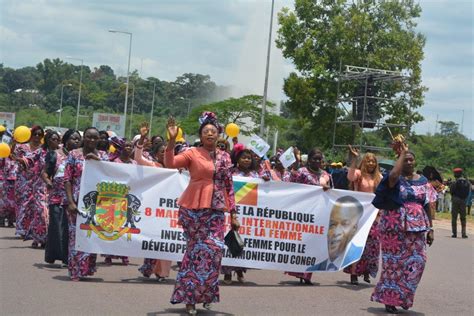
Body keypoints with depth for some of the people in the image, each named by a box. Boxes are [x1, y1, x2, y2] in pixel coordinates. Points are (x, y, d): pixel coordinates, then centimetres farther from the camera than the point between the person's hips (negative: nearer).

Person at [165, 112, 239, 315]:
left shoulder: (225, 157, 12)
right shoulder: (192, 153, 0)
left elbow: (229, 187, 14)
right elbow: (170, 163, -14)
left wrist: (233, 214, 11)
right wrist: (172, 140, -24)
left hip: (216, 210, 4)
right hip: (194, 208, -4)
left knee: (214, 250, -3)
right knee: (197, 250, -2)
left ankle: (205, 294, 13)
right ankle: (189, 296, 7)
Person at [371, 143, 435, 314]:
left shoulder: (422, 181, 11)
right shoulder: (395, 179, -3)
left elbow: (428, 205, 12)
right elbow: (393, 175, -29)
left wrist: (430, 228, 6)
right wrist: (402, 153, -17)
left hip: (417, 228, 4)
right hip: (395, 227, -4)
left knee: (416, 261, -1)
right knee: (394, 261, -1)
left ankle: (402, 297, 16)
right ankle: (390, 299, 10)